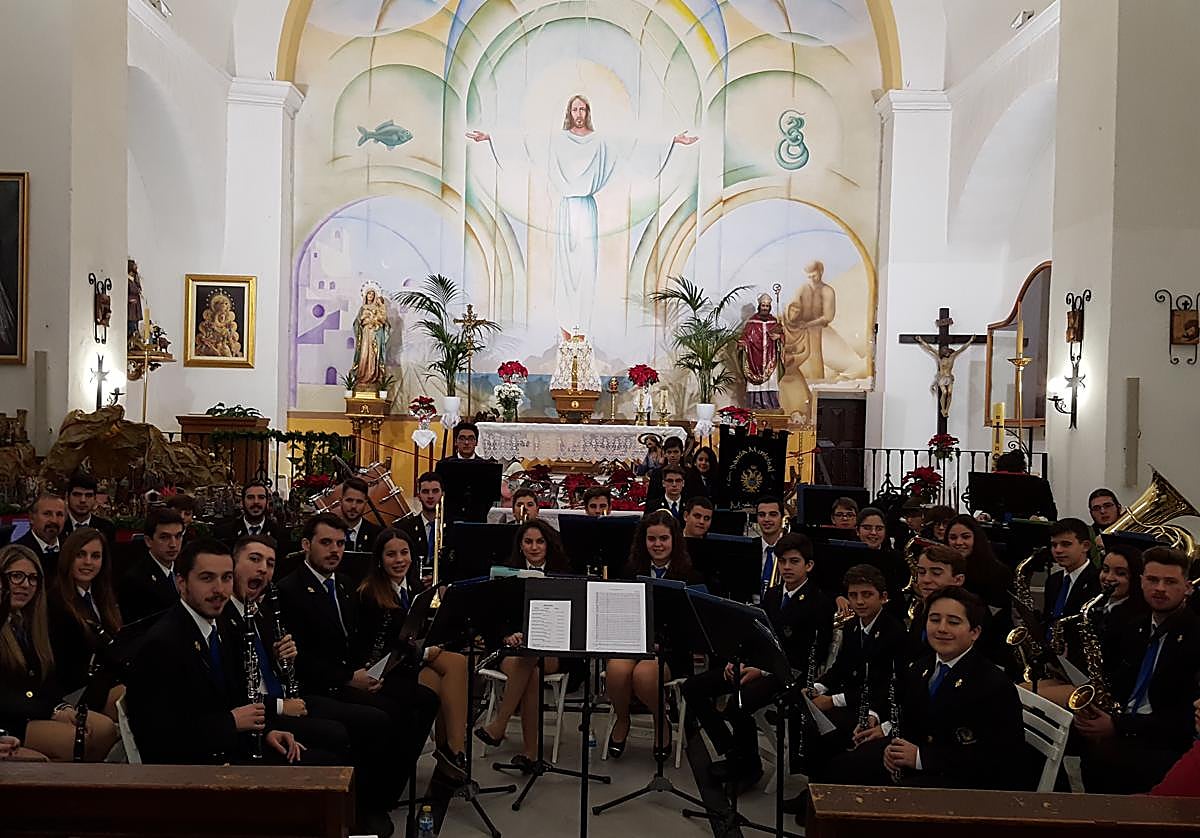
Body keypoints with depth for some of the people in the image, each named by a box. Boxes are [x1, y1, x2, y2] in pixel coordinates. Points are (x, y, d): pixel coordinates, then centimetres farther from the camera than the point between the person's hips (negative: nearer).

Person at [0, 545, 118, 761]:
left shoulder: (32, 622, 17)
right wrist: (52, 712, -16)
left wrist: (63, 708, -6)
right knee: (74, 740, -27)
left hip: (39, 708, 8)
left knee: (106, 729, -14)